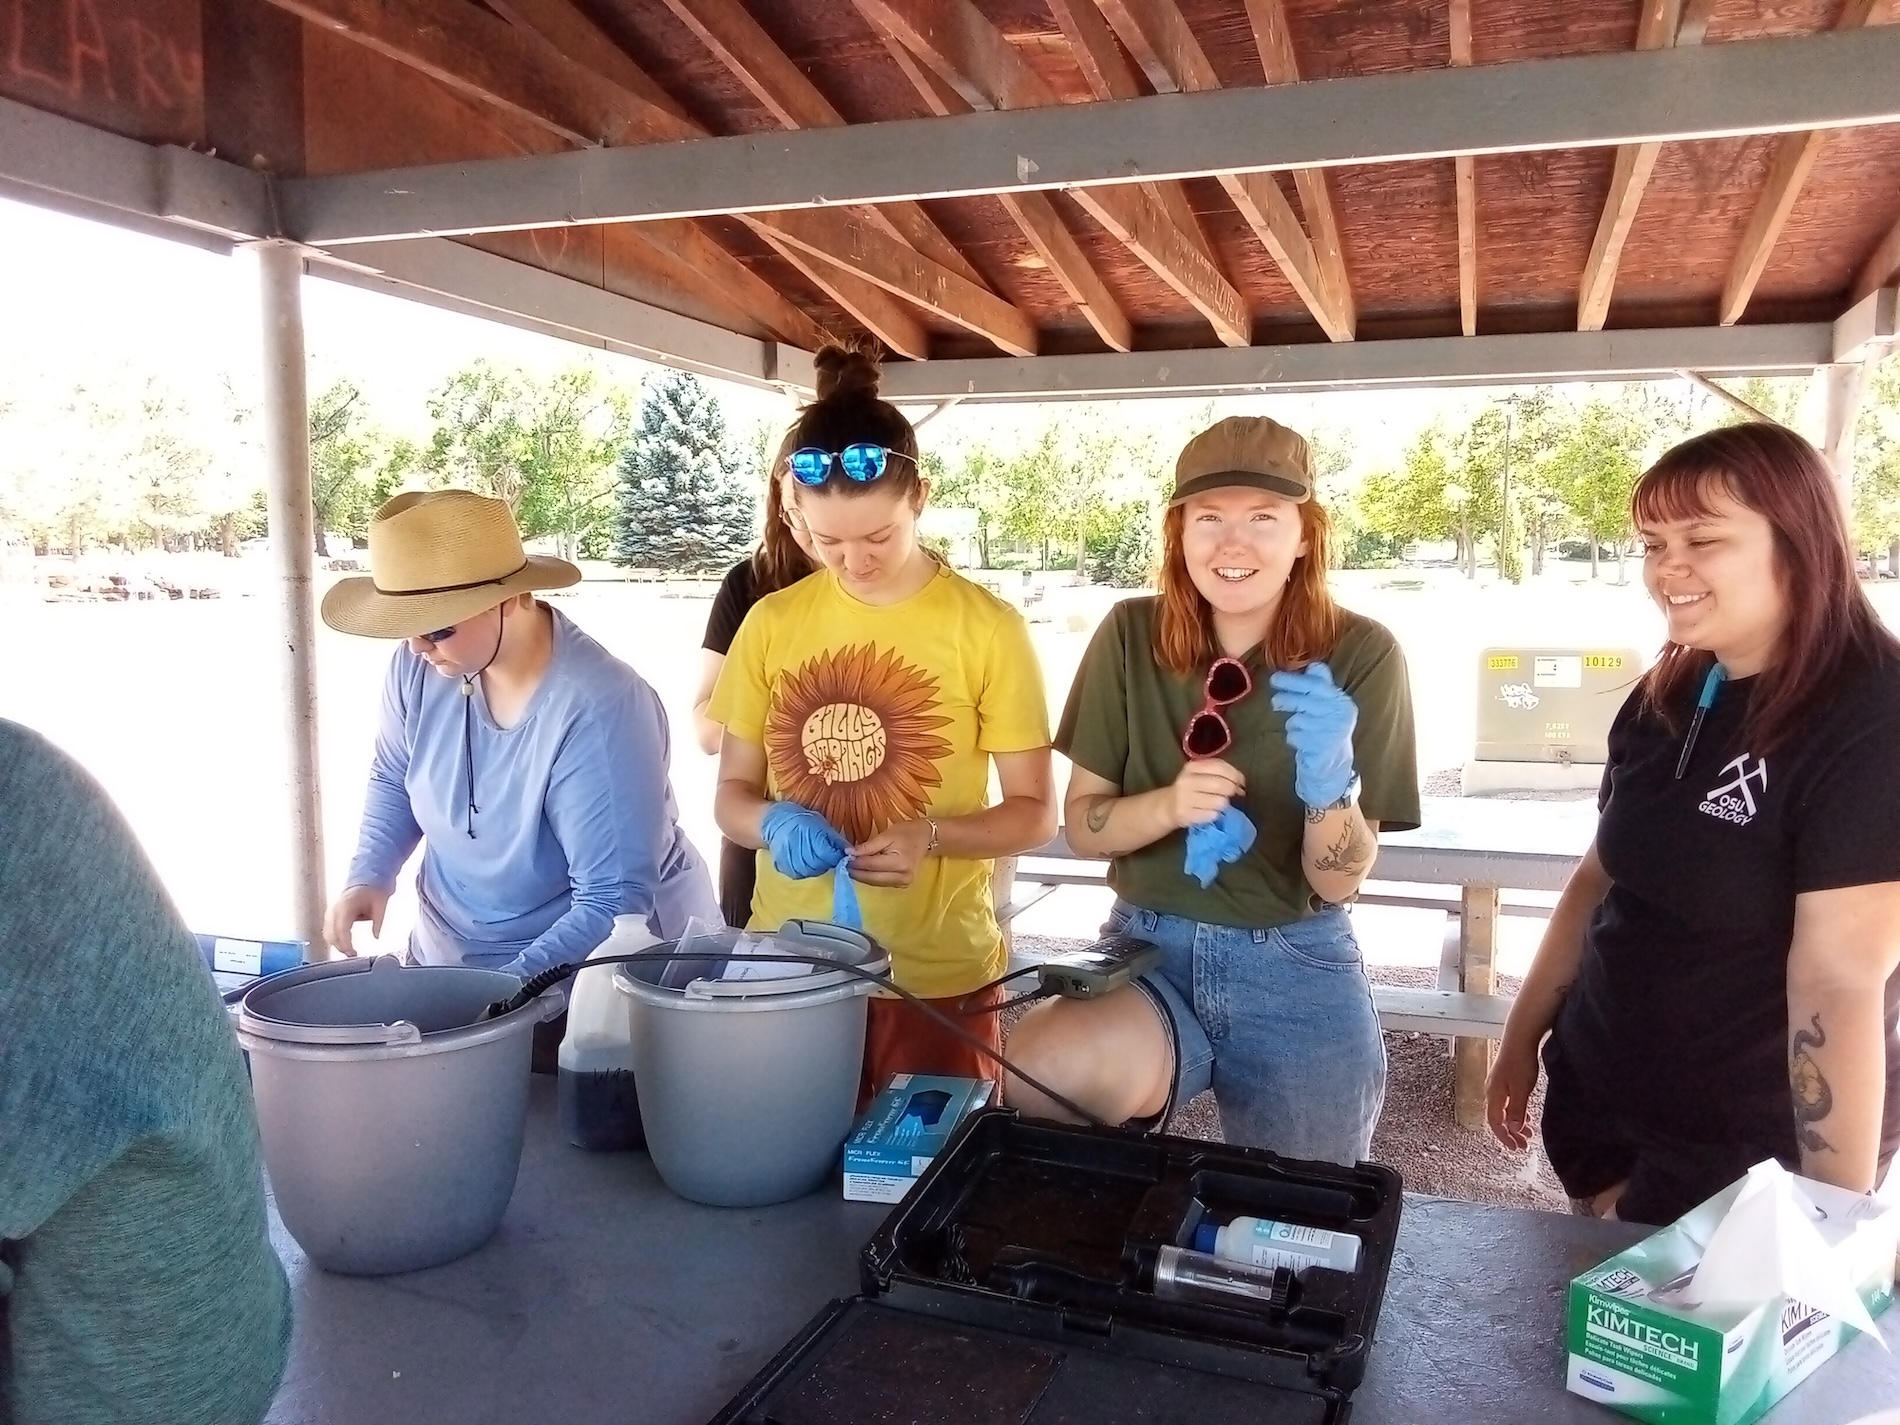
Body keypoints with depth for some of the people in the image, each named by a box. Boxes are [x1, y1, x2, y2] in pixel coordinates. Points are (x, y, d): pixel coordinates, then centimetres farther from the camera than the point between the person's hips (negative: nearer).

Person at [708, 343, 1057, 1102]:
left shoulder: (986, 626, -7)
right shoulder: (772, 622, 2)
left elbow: (1033, 812, -3)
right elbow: (732, 795, 8)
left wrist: (932, 835, -20)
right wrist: (773, 822, -14)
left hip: (935, 975, -2)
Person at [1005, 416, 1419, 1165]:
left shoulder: (1360, 654, -8)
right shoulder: (1131, 636, -4)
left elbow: (1340, 881, -7)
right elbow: (1081, 823, 0)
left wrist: (1329, 780, -28)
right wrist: (1168, 805, -20)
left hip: (1297, 973, 0)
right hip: (1148, 950, 0)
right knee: (1039, 1075, -30)